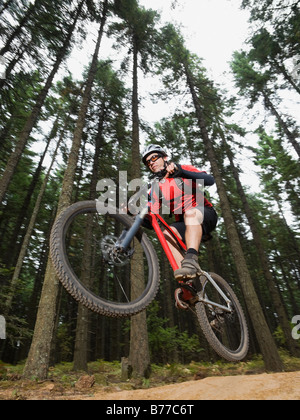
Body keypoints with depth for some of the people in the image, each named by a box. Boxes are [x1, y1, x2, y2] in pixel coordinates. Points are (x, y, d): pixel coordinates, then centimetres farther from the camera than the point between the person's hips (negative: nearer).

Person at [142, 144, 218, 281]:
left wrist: (180, 171, -27)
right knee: (165, 235, -27)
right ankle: (186, 276, -31)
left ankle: (191, 260, -48)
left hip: (205, 215, -3)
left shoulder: (184, 169, 2)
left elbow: (210, 180, -17)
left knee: (190, 213, -37)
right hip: (183, 223, 3)